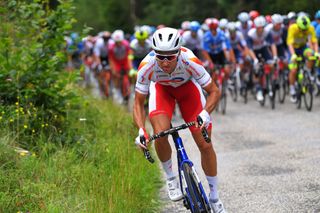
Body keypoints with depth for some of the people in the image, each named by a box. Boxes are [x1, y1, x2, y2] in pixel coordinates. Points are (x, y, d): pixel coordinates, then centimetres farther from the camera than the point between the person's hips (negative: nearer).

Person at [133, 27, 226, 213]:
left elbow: (214, 91, -28)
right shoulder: (147, 66, -36)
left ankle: (214, 197, 12)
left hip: (187, 87, 0)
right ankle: (170, 178, 1)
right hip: (162, 88, 0)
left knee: (205, 143, -6)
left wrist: (205, 112, -47)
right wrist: (141, 130, -39)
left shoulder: (190, 61, -39)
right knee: (160, 133, -27)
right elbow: (139, 103, -24)